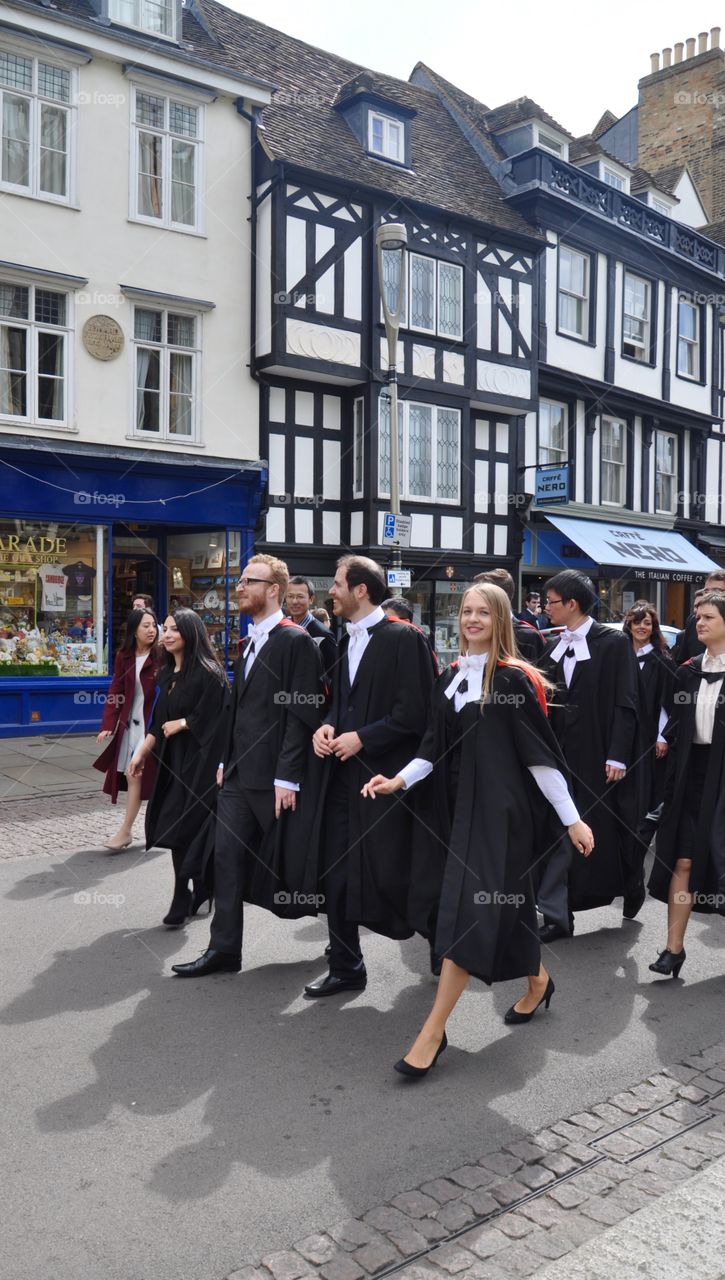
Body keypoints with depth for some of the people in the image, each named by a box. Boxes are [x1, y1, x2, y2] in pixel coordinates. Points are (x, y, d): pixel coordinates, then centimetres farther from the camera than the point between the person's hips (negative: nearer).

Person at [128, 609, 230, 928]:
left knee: (183, 828, -7)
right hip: (172, 760, 8)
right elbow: (159, 721, 15)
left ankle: (182, 899, 4)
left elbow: (214, 718, -18)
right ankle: (201, 887, 23)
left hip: (199, 761, -8)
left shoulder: (207, 673, -14)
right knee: (182, 829, 11)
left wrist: (182, 724, -10)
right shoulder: (166, 673, 11)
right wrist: (142, 752, 10)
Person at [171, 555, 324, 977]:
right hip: (239, 773, 8)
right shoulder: (249, 642, 14)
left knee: (293, 862, 6)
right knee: (228, 857, 6)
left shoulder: (295, 640, -13)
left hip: (276, 778, -8)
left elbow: (301, 714, -18)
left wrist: (287, 777, -20)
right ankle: (224, 950, 16)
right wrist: (226, 760, 14)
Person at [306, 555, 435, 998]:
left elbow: (415, 711, -15)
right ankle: (346, 968, 23)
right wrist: (328, 726, 3)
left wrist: (362, 738, -14)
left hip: (385, 774, -7)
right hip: (344, 773, 7)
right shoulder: (346, 641, 14)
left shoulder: (403, 638, -10)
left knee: (389, 875, -1)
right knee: (337, 876, 8)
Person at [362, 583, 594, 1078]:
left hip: (502, 806, -7)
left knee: (471, 905, -9)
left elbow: (540, 752, -12)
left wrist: (572, 819, -10)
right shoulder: (452, 677, 8)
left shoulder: (514, 679, -12)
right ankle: (538, 981, 43)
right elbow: (436, 748, 10)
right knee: (506, 898, 18)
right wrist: (399, 780, -5)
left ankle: (433, 1032, -6)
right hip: (465, 803, 7)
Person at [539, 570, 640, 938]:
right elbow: (545, 702, 9)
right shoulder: (554, 648, 9)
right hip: (562, 754, 5)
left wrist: (617, 756, -16)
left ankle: (630, 885, 36)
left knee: (607, 831, 7)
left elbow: (625, 705, -11)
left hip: (599, 756, -5)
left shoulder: (613, 643, -7)